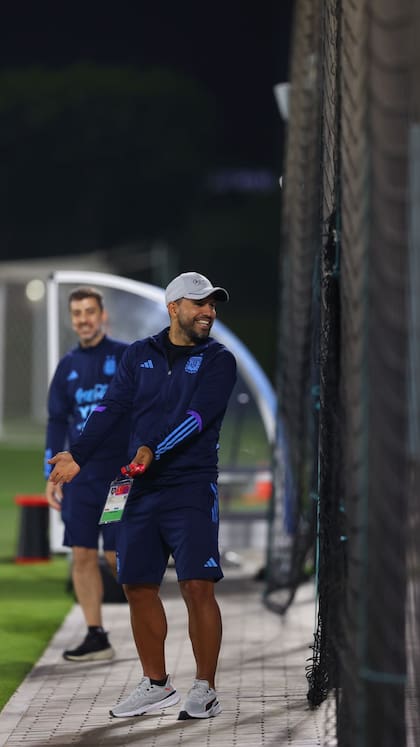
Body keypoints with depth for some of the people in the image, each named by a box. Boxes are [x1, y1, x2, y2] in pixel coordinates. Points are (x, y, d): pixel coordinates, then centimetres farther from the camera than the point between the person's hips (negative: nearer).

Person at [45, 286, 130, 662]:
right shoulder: (68, 366, 12)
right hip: (79, 476, 5)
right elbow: (57, 422, 16)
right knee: (82, 555, 1)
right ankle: (96, 637, 7)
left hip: (119, 474, -4)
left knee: (117, 555, -6)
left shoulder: (127, 357, -2)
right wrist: (52, 475, 10)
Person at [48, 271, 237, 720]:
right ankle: (156, 685, 20)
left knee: (197, 586, -10)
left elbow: (197, 415, -14)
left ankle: (205, 691, 0)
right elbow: (112, 407, 3)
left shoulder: (218, 360, 0)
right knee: (138, 585, 7)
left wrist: (154, 450, -28)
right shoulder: (140, 355, 11)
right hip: (141, 489, 4)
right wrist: (78, 454, -10)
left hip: (192, 486, -4)